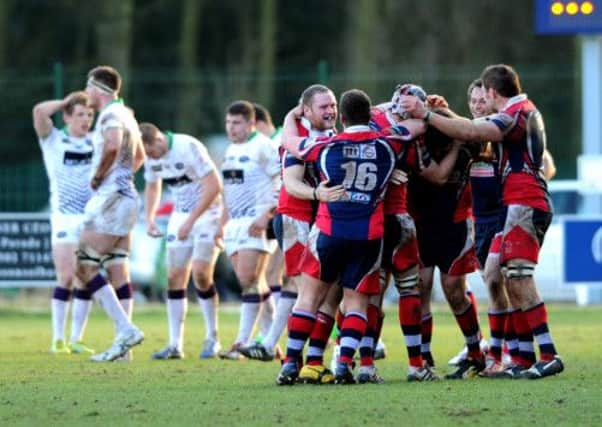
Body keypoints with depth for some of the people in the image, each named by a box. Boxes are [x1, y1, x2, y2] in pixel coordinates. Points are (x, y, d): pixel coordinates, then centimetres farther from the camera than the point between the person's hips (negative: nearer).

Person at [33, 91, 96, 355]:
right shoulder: (53, 140, 2)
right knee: (66, 278, -11)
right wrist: (65, 102, -2)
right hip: (65, 218, -4)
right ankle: (58, 340, -6)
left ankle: (76, 340, 6)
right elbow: (39, 111, -14)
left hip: (93, 219, 4)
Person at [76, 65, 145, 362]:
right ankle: (123, 340, 6)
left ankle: (126, 330, -16)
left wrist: (98, 176, -17)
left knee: (85, 268, -8)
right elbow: (139, 156, 33)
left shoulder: (111, 114, -11)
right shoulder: (125, 114, 18)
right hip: (127, 197, 10)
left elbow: (113, 146, -31)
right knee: (118, 273, 8)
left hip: (111, 198, -10)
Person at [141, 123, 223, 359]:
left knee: (201, 274, -16)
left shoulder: (188, 147, -22)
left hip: (207, 213, -7)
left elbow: (214, 185, -23)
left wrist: (191, 220, -23)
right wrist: (149, 219, 7)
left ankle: (212, 338, 0)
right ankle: (175, 345, 1)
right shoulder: (151, 156, 1)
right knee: (175, 277, -2)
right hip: (180, 215, 7)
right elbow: (152, 186, 21)